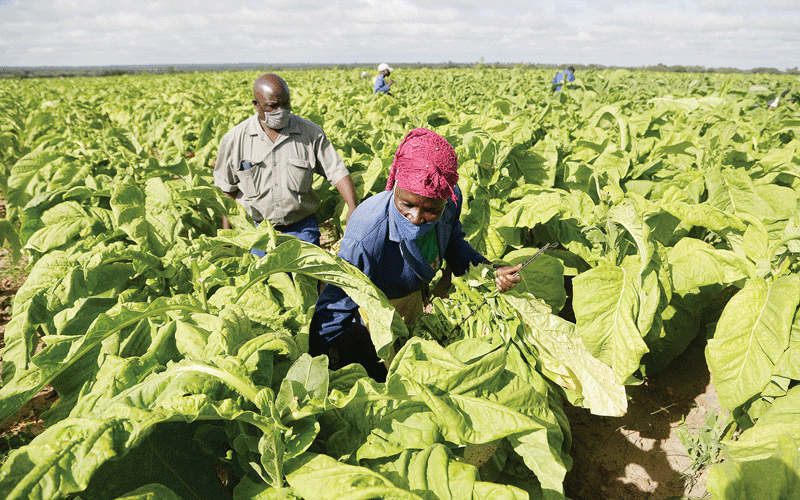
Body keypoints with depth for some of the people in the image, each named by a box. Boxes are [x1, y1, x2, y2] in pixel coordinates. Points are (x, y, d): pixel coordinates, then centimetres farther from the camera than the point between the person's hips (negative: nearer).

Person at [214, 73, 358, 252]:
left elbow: (338, 172, -4)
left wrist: (353, 209, -19)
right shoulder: (235, 139, -2)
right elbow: (227, 189, 7)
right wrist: (226, 232, 4)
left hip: (302, 230, 0)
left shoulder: (311, 133, -3)